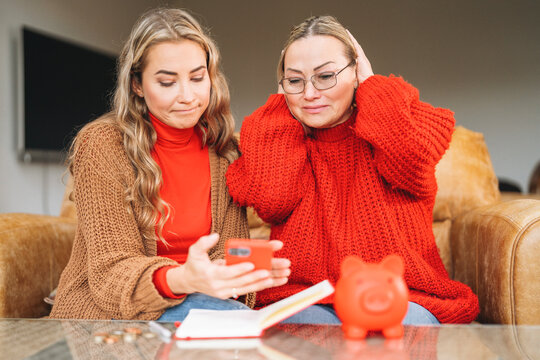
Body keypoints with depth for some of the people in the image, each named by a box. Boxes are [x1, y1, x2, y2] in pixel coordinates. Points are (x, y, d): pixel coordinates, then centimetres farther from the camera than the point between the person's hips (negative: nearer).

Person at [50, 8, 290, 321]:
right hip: (107, 315, -4)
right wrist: (181, 279, -39)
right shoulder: (101, 145, -11)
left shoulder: (224, 151, 3)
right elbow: (111, 270, -16)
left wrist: (251, 269, -26)